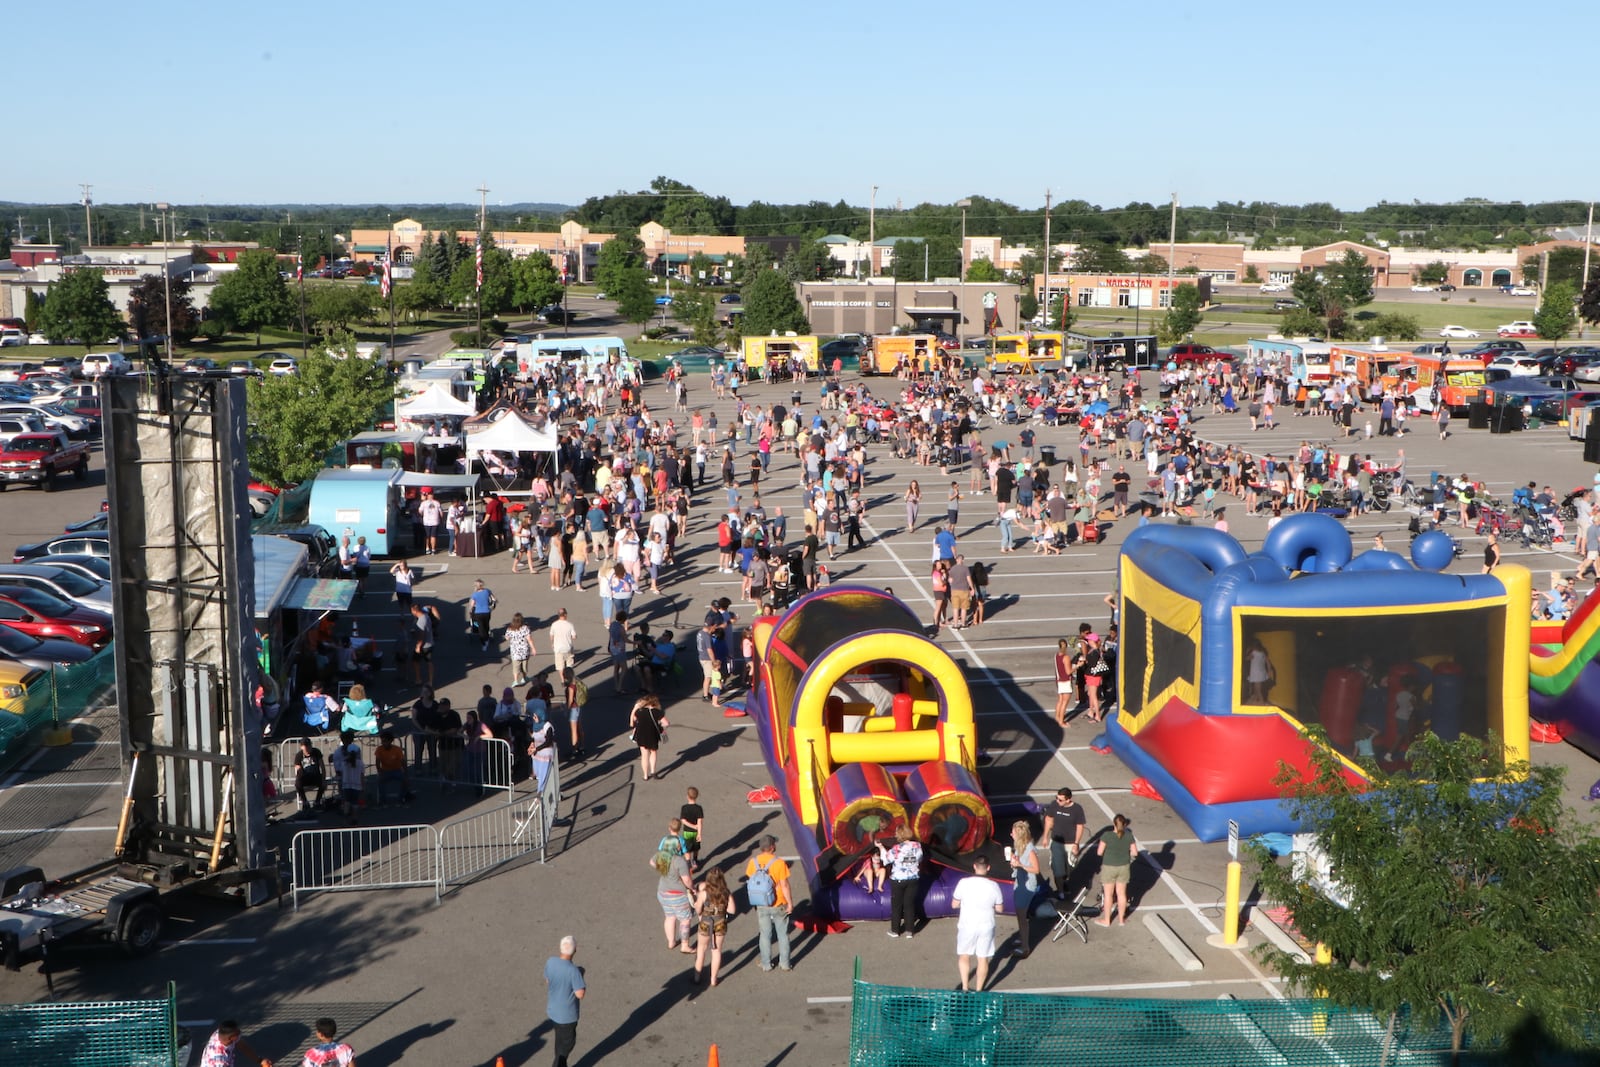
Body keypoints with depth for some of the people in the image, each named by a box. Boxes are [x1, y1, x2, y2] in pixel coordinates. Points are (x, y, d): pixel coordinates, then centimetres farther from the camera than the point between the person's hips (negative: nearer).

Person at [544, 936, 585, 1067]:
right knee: (566, 1045, 13)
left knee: (560, 1042, 26)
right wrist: (581, 975, -12)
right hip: (567, 1015, -6)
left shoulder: (550, 962, -11)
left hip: (552, 1011, 6)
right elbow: (580, 994, -24)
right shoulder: (573, 970, -30)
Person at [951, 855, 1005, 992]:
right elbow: (999, 909, -2)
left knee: (964, 956, 18)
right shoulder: (993, 886, -10)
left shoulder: (964, 883, -13)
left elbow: (954, 904, -5)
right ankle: (979, 990, 19)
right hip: (986, 926, 0)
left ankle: (964, 987, 14)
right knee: (983, 959, 12)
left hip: (967, 925, 0)